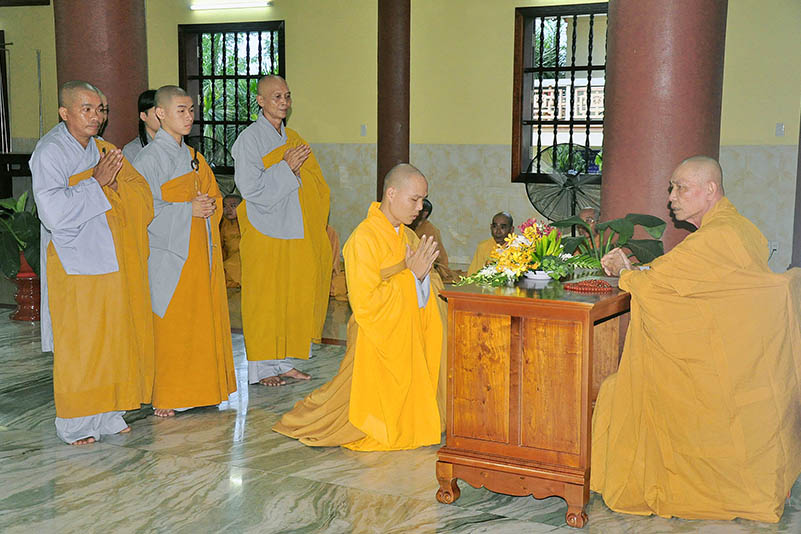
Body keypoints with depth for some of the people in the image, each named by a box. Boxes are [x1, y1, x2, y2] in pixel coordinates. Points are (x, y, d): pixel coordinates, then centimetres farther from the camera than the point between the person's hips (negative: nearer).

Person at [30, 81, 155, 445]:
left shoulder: (103, 150, 12)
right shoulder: (49, 152, -9)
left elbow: (142, 194, 8)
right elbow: (54, 212, -20)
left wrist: (113, 183, -11)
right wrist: (96, 182, -17)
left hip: (114, 261, 7)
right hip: (74, 262, -6)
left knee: (114, 337, 9)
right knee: (78, 342, -1)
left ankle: (106, 413, 21)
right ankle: (75, 423, 11)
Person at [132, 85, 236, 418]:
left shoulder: (192, 157, 16)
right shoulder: (150, 158, -8)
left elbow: (213, 194, 22)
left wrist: (210, 206, 0)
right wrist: (188, 209, -17)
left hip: (200, 251, 8)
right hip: (169, 253, -7)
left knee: (203, 320, 10)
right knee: (169, 324, -4)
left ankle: (200, 388, 21)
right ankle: (164, 398, 6)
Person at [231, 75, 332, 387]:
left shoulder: (293, 139, 15)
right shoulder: (249, 139, -6)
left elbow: (315, 184, 17)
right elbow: (250, 187, -15)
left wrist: (298, 167, -2)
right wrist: (286, 167, -17)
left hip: (296, 232, 7)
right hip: (265, 232, -7)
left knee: (294, 295, 8)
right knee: (264, 297, -2)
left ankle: (284, 362, 18)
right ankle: (261, 368, 7)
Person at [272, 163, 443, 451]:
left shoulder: (409, 238, 9)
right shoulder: (363, 239, -17)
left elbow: (422, 300, 12)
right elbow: (365, 303, -23)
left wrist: (423, 273, -10)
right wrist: (410, 273, -20)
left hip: (406, 346, 8)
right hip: (376, 348, -8)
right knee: (378, 434, -1)